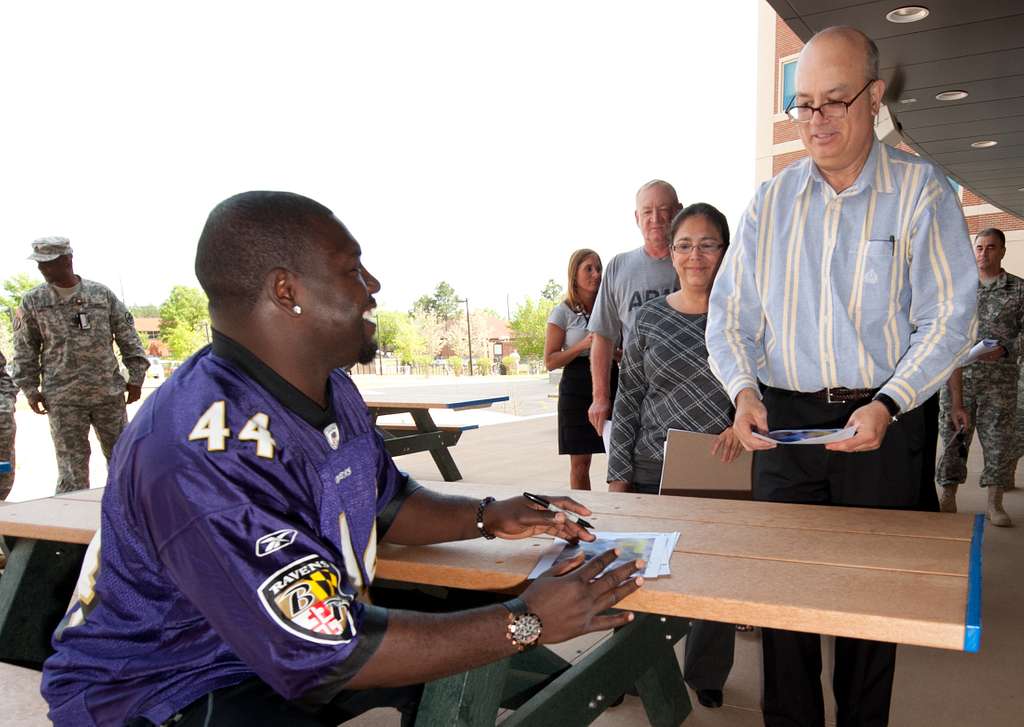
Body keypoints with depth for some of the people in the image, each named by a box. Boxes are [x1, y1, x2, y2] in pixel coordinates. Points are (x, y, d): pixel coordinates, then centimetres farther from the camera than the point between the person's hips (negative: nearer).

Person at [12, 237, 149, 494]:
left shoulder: (102, 294, 2)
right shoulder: (33, 301, 2)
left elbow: (127, 335, 6)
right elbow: (25, 349, 7)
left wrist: (136, 376, 3)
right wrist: (30, 388, 1)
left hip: (109, 393, 1)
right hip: (63, 399, -1)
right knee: (71, 464, 0)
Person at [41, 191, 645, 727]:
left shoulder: (329, 389, -4)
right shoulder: (205, 460, -34)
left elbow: (383, 501, 12)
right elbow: (325, 654, -30)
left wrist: (488, 519, -5)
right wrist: (527, 624, -24)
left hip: (302, 624, 9)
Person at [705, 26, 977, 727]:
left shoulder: (922, 190, -2)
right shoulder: (771, 201, 7)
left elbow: (950, 318, -7)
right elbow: (730, 313, 6)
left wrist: (886, 405, -20)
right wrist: (744, 391, -11)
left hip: (882, 424, -2)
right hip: (784, 420, 3)